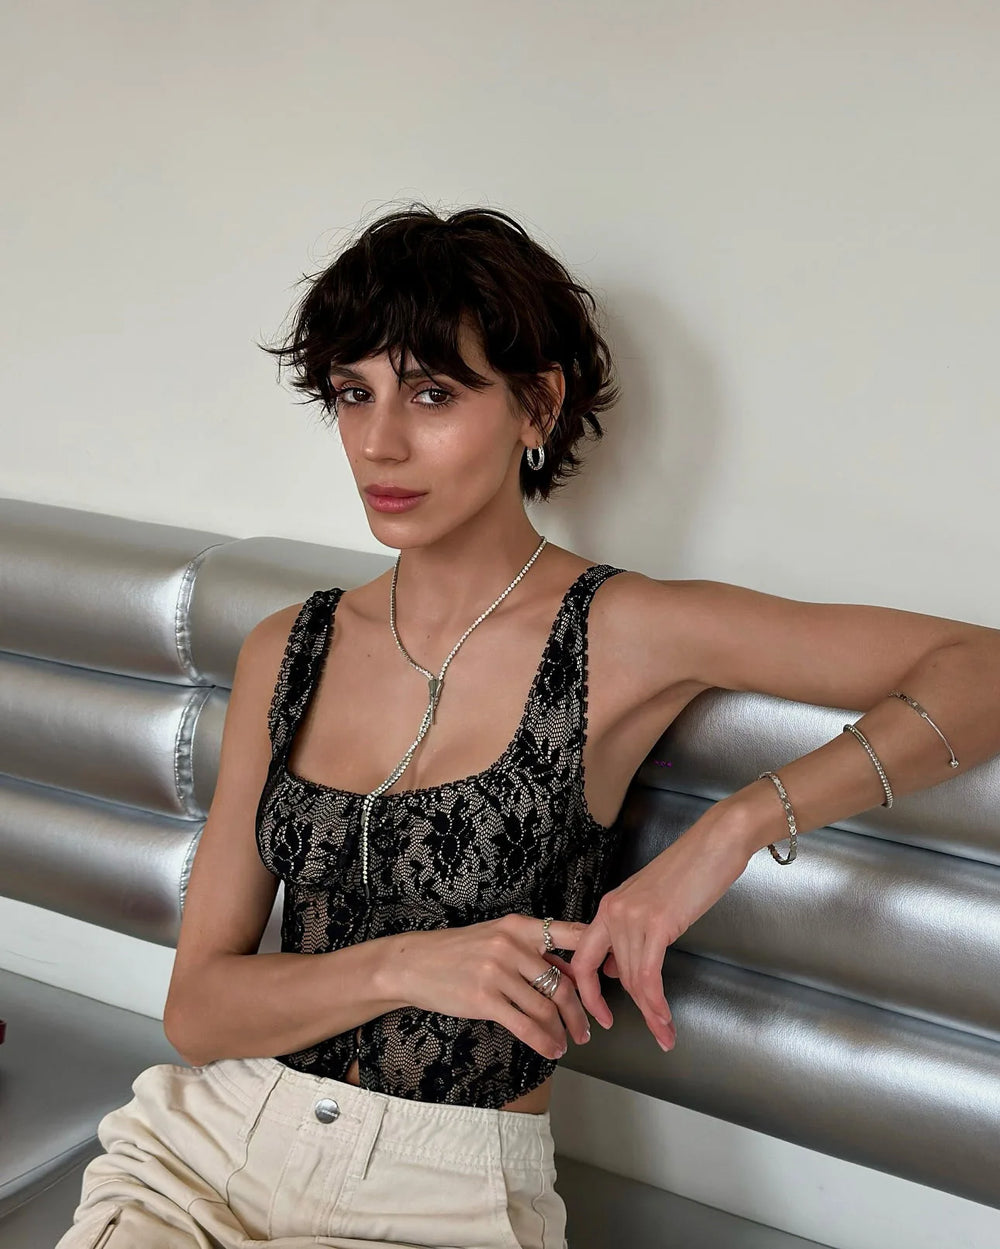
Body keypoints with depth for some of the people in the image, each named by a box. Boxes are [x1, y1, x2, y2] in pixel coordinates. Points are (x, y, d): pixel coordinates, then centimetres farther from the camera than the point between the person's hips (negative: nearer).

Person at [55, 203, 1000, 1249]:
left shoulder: (624, 634, -8)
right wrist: (408, 967, -18)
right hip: (203, 1150, 2)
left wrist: (736, 825, -25)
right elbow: (196, 1010, 0)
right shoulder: (287, 651, 3)